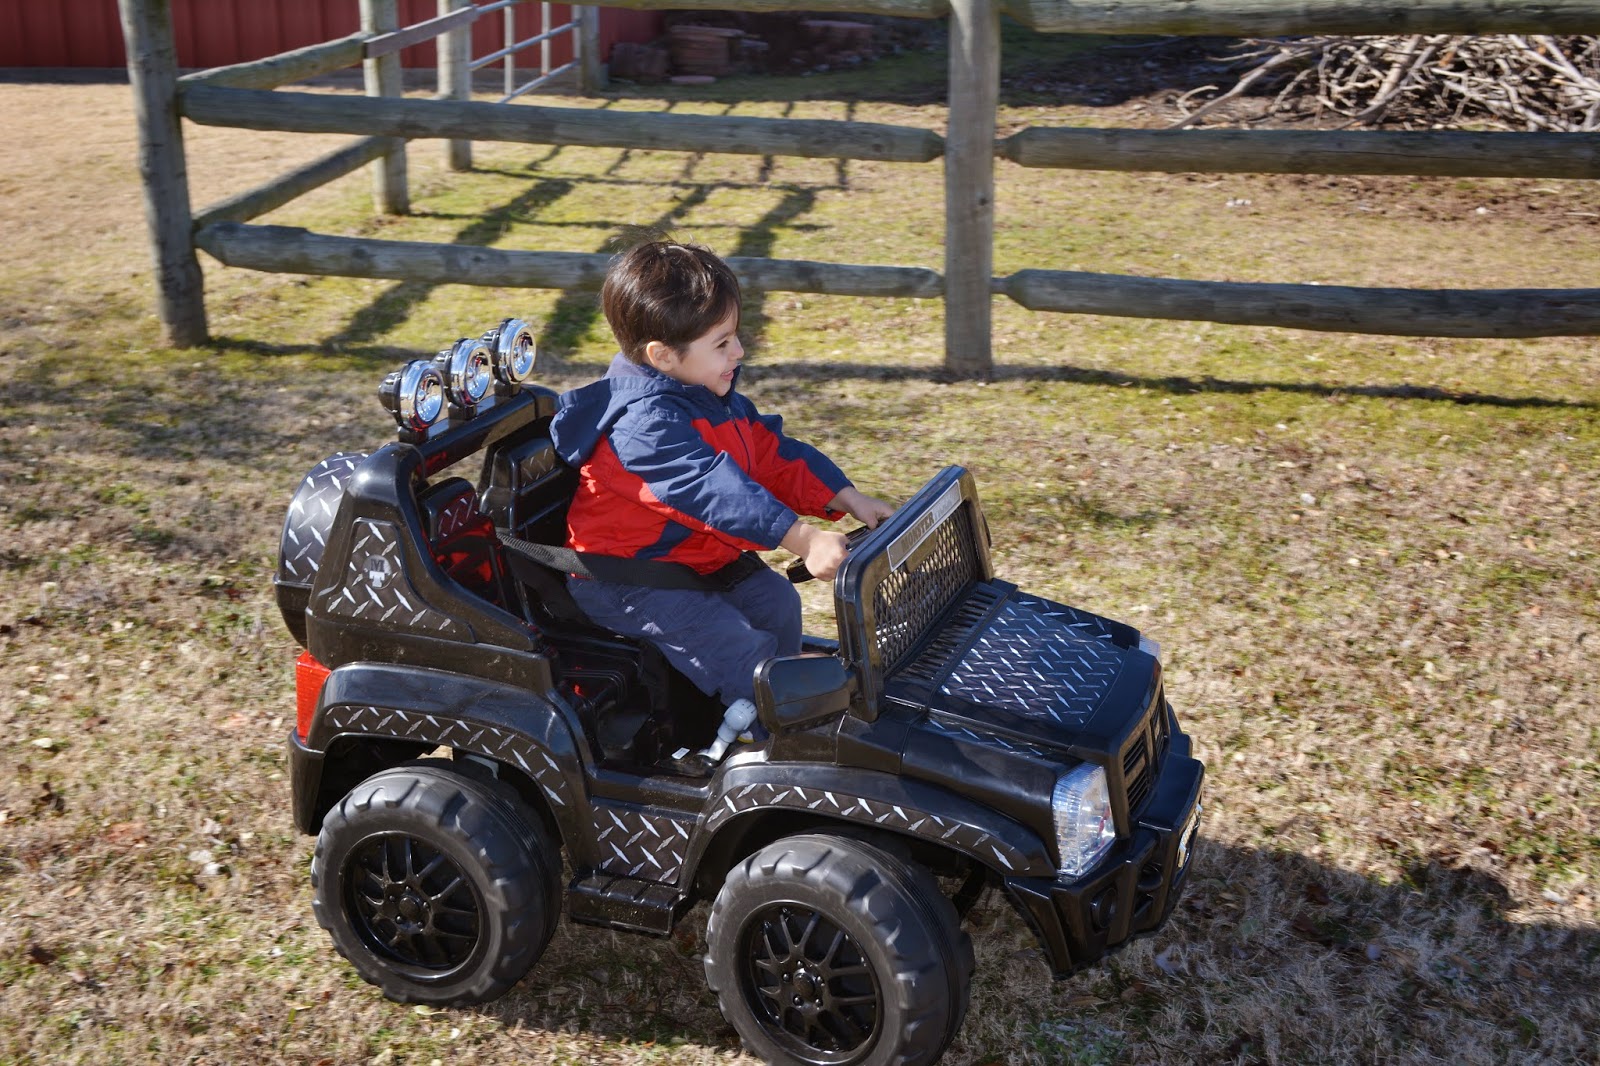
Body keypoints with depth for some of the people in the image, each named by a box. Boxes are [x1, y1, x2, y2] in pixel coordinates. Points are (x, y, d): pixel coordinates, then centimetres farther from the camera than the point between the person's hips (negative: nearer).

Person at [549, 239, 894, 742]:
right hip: (629, 582, -10)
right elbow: (712, 489, -40)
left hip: (701, 558, 10)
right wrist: (801, 538, -47)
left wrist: (848, 499, -4)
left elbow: (771, 453, 6)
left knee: (777, 602, 11)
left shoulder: (712, 395, 3)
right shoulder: (645, 422, -30)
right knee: (739, 647, -19)